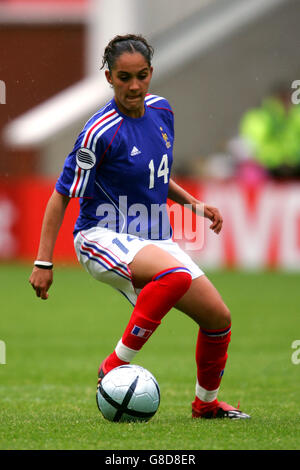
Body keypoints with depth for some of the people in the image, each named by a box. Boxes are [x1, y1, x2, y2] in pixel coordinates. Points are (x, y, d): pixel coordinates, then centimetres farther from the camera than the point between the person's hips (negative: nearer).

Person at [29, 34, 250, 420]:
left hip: (154, 240, 7)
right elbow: (61, 196, -13)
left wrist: (193, 203, 9)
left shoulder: (160, 110, 3)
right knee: (175, 274, -37)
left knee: (218, 318, 2)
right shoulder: (101, 132, -19)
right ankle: (115, 367, -25)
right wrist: (43, 262, -14)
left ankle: (206, 402, 27)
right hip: (104, 237, -7)